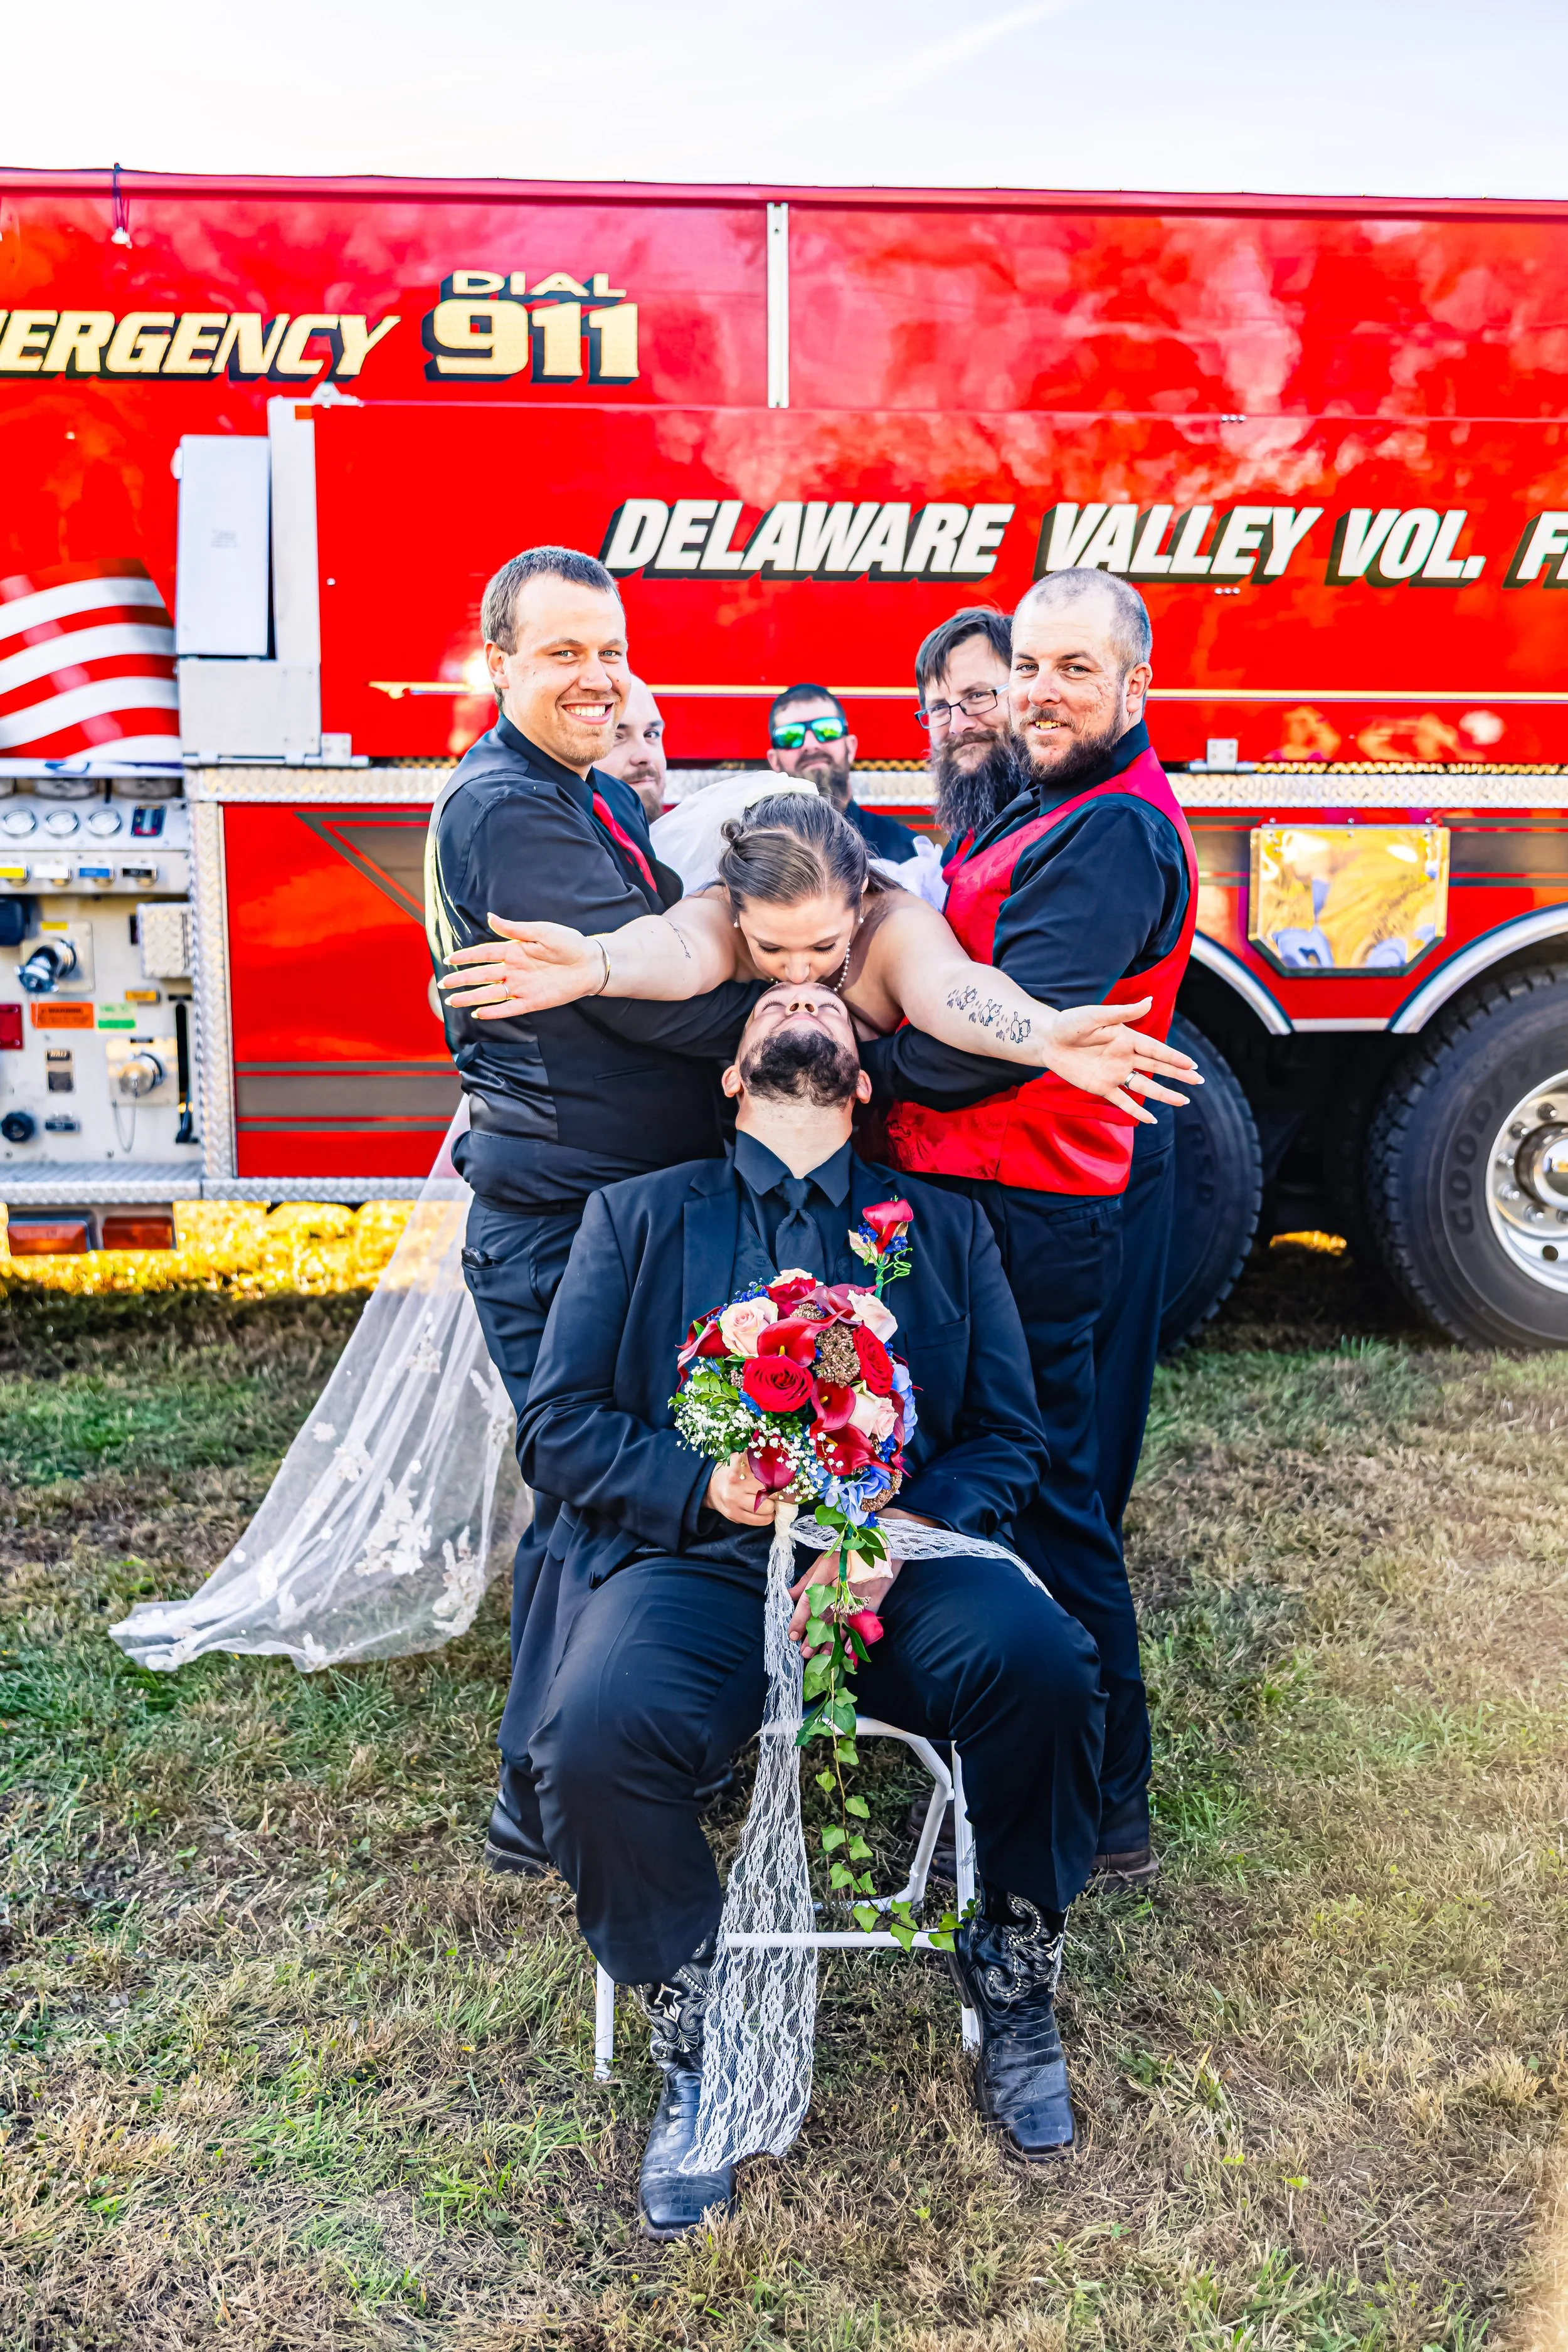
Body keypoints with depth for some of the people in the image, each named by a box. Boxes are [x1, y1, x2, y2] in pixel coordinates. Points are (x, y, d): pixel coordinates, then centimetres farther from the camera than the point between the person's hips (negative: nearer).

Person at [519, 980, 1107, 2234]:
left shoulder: (945, 1228, 21)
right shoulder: (639, 1215, 19)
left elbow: (1010, 1436, 11)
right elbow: (559, 1425, 9)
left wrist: (907, 1533, -10)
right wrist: (703, 1486, -10)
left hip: (902, 1559, 1)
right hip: (695, 1557, 0)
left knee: (1044, 1663, -29)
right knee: (597, 1737, -30)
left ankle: (1016, 1985, -2)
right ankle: (697, 2044, -3)